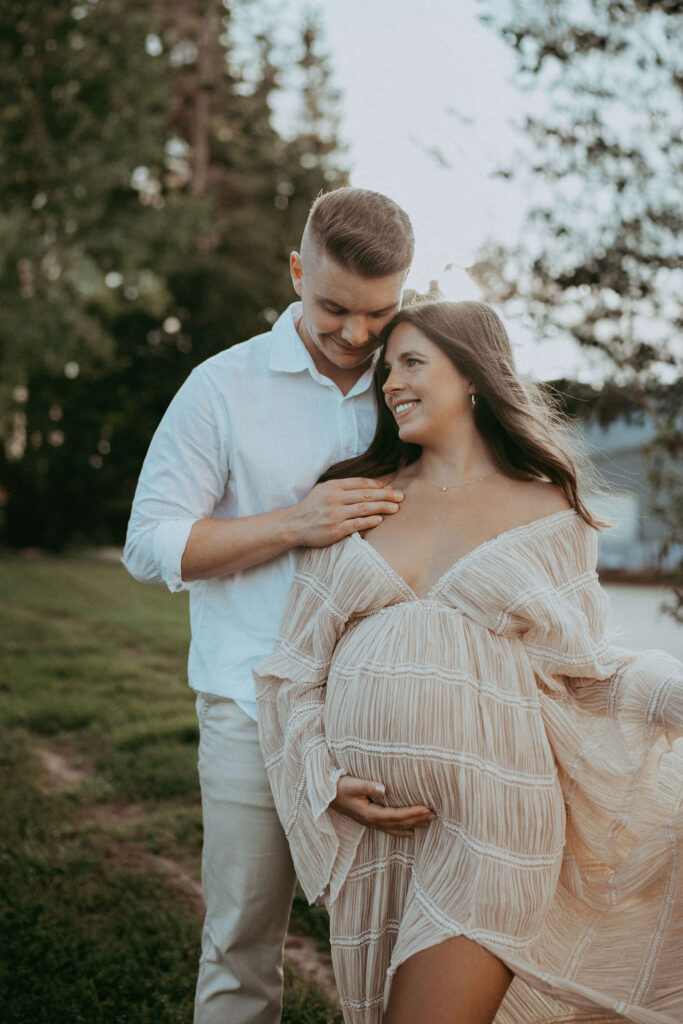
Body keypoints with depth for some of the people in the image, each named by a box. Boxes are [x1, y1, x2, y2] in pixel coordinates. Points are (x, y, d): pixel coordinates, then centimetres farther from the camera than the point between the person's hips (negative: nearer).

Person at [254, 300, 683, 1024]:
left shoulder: (548, 513, 4)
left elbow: (576, 668, 6)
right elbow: (294, 665, 9)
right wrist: (330, 780, -2)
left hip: (491, 825, -3)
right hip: (366, 822, 3)